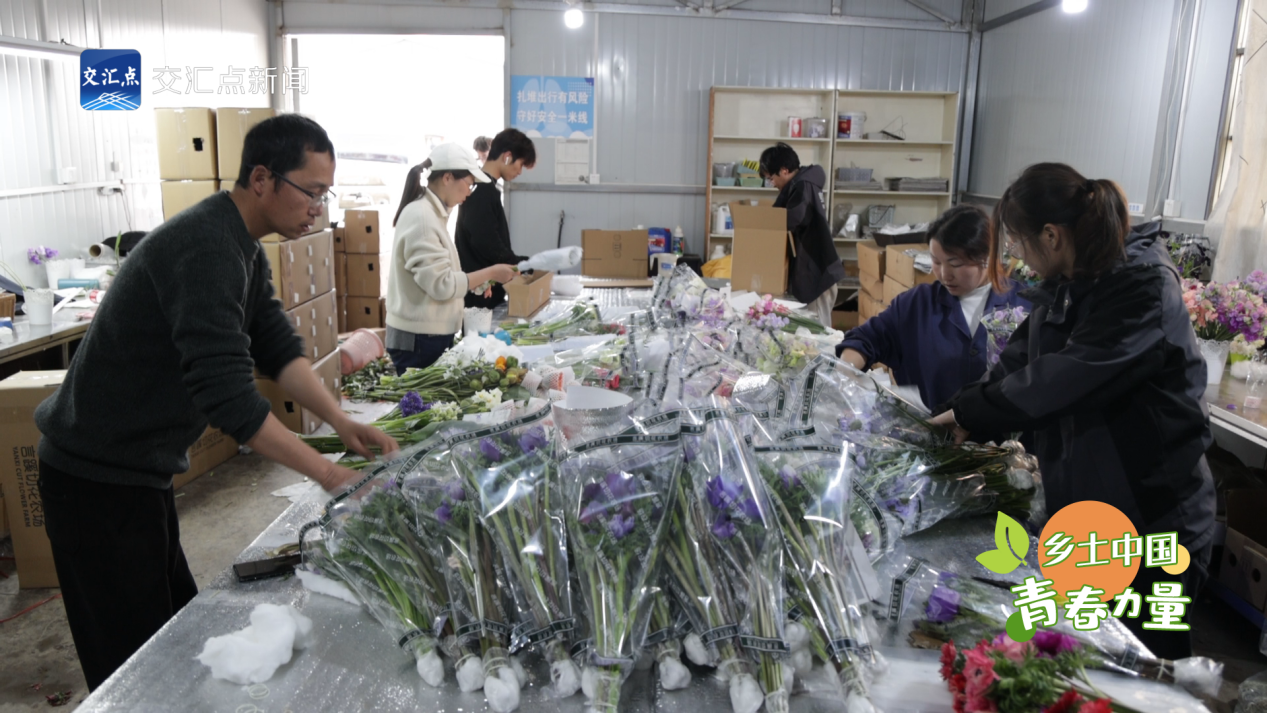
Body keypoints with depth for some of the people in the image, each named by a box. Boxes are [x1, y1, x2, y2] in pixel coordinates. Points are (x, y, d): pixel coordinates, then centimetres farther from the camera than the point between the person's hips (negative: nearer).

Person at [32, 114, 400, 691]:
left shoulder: (242, 248, 6)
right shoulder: (207, 250, -27)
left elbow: (277, 348, 6)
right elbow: (225, 392, -33)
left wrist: (341, 422, -6)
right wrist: (330, 475, -29)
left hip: (139, 467, 10)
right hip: (98, 479, -10)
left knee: (176, 618, 18)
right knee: (133, 657, 2)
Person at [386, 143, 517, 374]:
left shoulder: (431, 212, 11)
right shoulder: (421, 217, -18)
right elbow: (440, 284, -21)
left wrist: (476, 281, 6)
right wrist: (489, 273, -14)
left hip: (432, 334, 9)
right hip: (419, 339, -9)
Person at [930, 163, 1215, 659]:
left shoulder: (1144, 289, -23)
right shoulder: (1066, 287, 4)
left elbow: (1061, 378, -28)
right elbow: (1021, 358, 8)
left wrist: (970, 413, -17)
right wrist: (967, 415, -4)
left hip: (1151, 523, -8)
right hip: (1078, 507, 8)